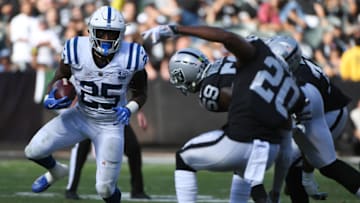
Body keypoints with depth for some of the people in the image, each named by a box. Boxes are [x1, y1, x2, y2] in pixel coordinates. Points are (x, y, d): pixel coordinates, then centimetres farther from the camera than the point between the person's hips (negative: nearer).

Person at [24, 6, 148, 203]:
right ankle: (56, 171, 26)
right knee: (33, 151, -10)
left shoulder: (131, 57, -19)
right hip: (80, 117, 2)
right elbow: (58, 79, 1)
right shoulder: (76, 51, -17)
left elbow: (140, 94, -3)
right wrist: (50, 99, -20)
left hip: (110, 125, -2)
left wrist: (129, 109, -24)